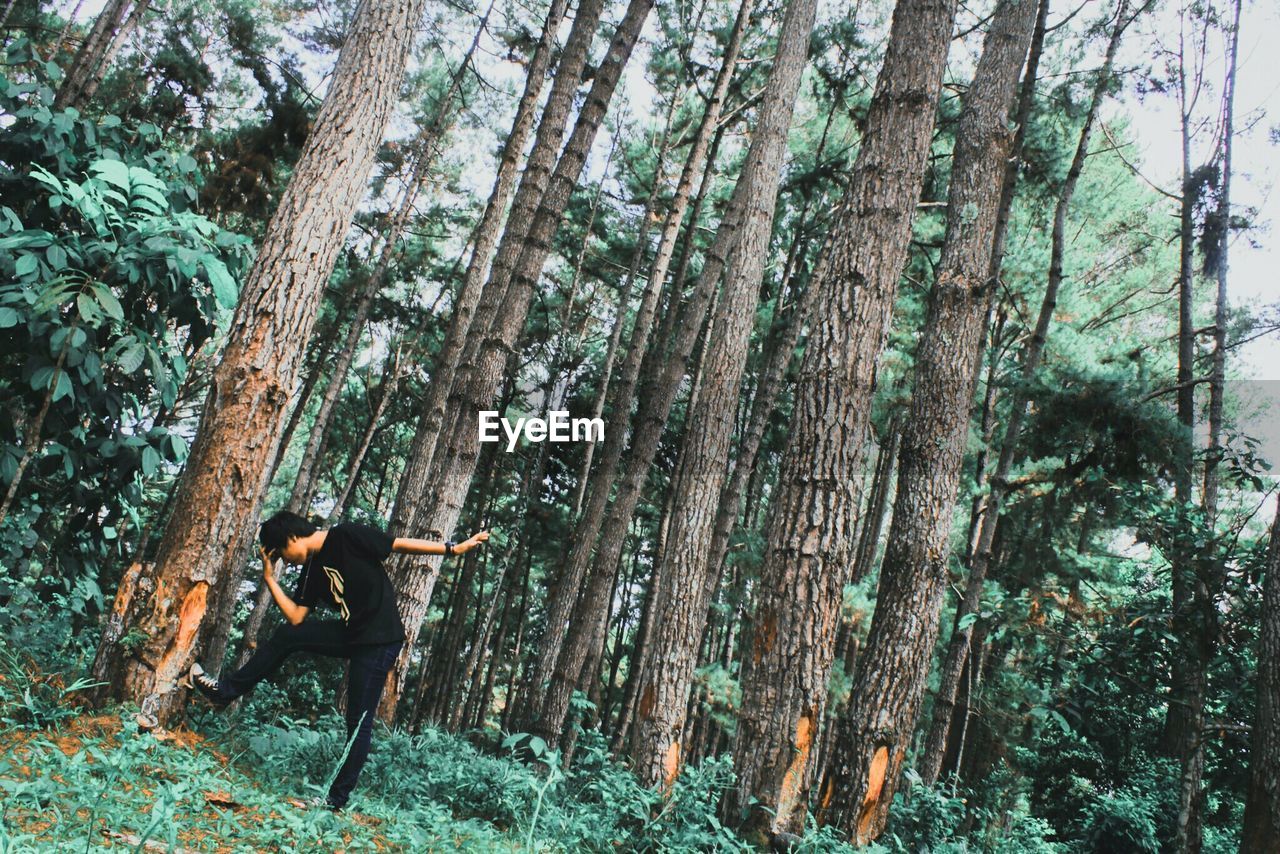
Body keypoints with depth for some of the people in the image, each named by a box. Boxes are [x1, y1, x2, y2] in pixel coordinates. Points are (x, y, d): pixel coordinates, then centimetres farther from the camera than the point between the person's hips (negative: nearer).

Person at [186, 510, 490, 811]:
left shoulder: (345, 536, -12)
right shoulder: (312, 569, 11)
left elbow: (401, 544, -14)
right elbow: (296, 617, 9)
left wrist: (453, 548, -18)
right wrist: (270, 578, 7)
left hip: (380, 640, -8)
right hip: (350, 634, 8)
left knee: (359, 721, -1)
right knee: (287, 635, 5)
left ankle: (338, 798, 9)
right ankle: (227, 690, 19)